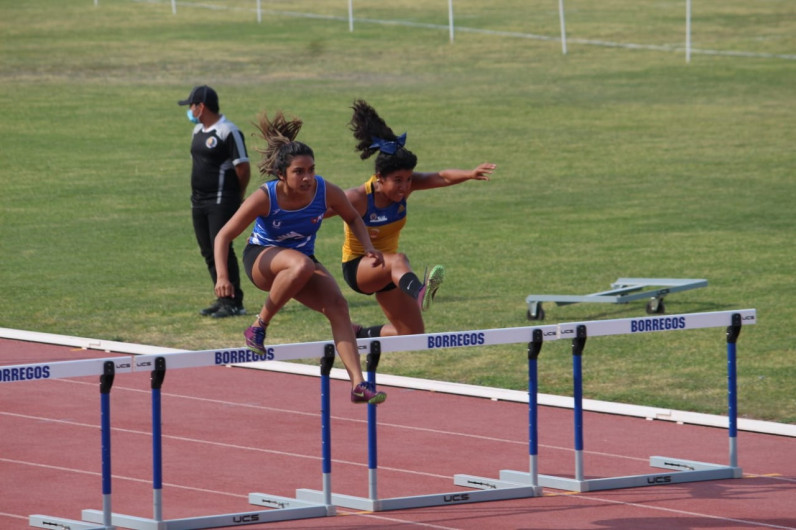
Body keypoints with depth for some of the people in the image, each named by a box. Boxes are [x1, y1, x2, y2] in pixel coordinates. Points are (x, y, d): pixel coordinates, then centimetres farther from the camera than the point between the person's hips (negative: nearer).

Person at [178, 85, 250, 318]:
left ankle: (234, 303, -8)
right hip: (199, 202, 9)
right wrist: (196, 197, 14)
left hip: (222, 201, -9)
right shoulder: (198, 131, 14)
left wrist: (238, 197, -1)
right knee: (208, 252, 9)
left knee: (222, 250, -12)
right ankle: (222, 299, 16)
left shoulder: (228, 131, -13)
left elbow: (243, 168, -12)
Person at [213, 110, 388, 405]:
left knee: (337, 305, -23)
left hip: (303, 261, 4)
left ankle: (358, 384, -24)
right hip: (262, 258, -4)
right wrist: (222, 277, -33)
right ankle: (259, 326, -21)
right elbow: (224, 236, -20)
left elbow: (353, 219, 5)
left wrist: (368, 249, -11)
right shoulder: (265, 197, -26)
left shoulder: (326, 192, -18)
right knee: (301, 264, -39)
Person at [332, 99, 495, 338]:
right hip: (357, 267, -7)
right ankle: (419, 293, -71)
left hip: (385, 269, 7)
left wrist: (470, 174, -45)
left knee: (413, 333, 4)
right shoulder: (358, 199, -25)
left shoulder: (405, 185, -13)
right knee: (398, 260, -39)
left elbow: (442, 177, -28)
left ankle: (361, 334, 29)